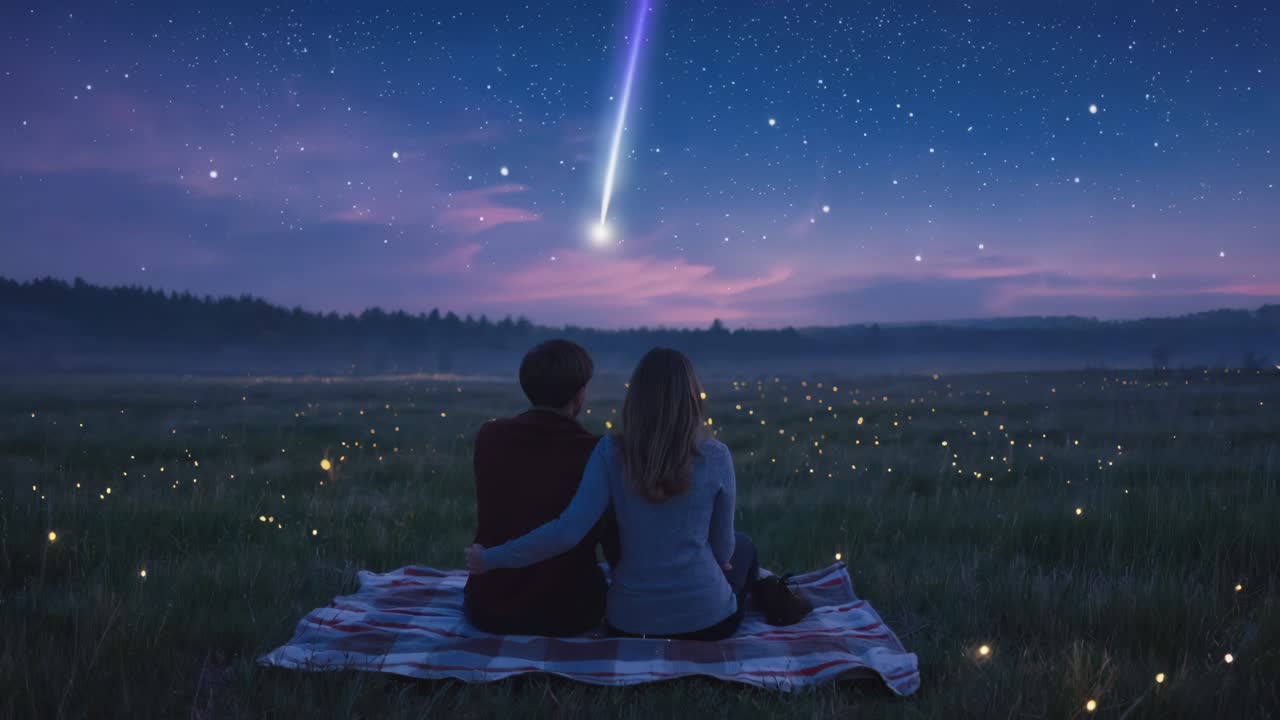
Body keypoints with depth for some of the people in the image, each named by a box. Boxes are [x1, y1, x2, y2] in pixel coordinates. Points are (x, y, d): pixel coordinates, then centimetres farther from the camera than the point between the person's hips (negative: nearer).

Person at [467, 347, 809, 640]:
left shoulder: (610, 452, -12)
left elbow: (568, 531, -19)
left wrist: (491, 559, -8)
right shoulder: (715, 457, -11)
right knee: (741, 544, 35)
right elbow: (722, 547, 0)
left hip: (630, 622, 2)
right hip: (706, 618, -1)